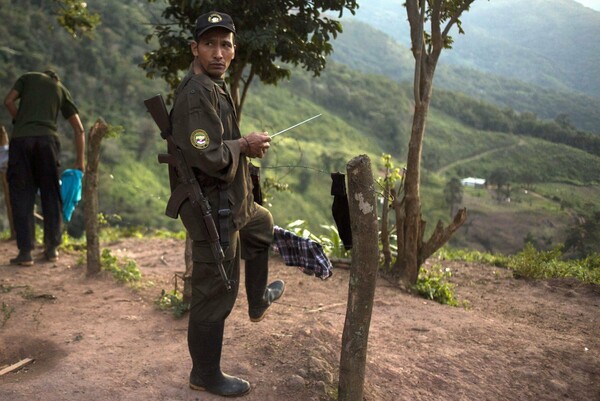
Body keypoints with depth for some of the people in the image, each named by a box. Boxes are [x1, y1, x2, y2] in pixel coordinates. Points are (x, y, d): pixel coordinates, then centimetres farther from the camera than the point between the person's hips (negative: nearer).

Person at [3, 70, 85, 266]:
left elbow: (8, 101, 4)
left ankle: (25, 251, 0)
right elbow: (79, 129, 17)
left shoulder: (28, 77, 21)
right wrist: (80, 161, 21)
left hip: (21, 139, -1)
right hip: (48, 139, 1)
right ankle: (52, 248, 14)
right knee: (51, 195, 11)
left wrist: (20, 122, 17)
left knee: (22, 196, 3)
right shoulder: (62, 90, 22)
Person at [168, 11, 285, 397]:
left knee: (263, 228, 34)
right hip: (213, 209, -11)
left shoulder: (216, 86, 10)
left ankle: (258, 302, 51)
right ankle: (206, 374, 21)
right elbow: (208, 156, -32)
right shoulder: (197, 94, -23)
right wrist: (245, 145, -15)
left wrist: (246, 146, 1)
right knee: (215, 293, 2)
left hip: (233, 201, 11)